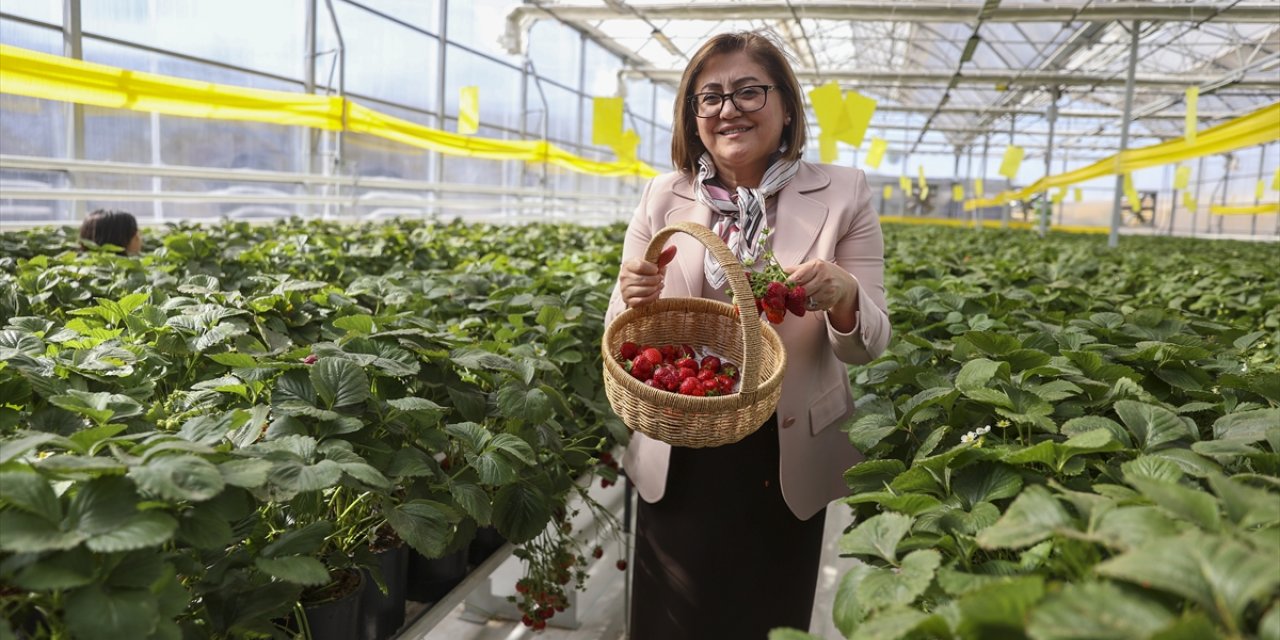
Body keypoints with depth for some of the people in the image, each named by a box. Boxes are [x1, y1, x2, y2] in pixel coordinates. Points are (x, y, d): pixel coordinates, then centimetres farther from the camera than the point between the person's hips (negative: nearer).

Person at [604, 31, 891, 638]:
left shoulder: (842, 195, -5)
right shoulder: (662, 198, -1)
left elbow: (871, 343, -6)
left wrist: (844, 298, -28)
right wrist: (634, 300, -21)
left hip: (786, 462, -1)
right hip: (677, 461, 1)